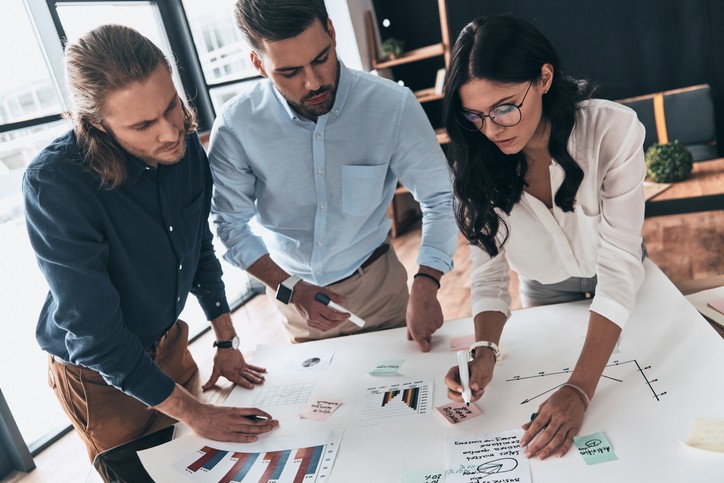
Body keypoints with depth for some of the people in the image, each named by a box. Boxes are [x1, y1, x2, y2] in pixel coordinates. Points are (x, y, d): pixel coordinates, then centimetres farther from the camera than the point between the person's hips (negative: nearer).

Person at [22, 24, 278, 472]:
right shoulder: (53, 184, -32)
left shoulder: (185, 147, -16)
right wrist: (195, 414, -25)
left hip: (170, 343, 4)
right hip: (98, 374, -4)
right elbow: (95, 334, -29)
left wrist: (227, 343, 1)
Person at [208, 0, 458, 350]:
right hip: (292, 289, 1)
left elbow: (439, 199, -15)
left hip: (377, 282, -1)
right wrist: (287, 288, -20)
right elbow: (231, 223, -9)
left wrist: (425, 287, -27)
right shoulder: (235, 127, -19)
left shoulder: (393, 105, -22)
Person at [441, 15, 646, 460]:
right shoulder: (476, 164, -26)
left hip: (618, 279, -1)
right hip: (543, 288, 1)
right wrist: (485, 350, -39)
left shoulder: (612, 131, -35)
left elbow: (619, 268, -36)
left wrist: (580, 390, -44)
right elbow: (488, 268, -21)